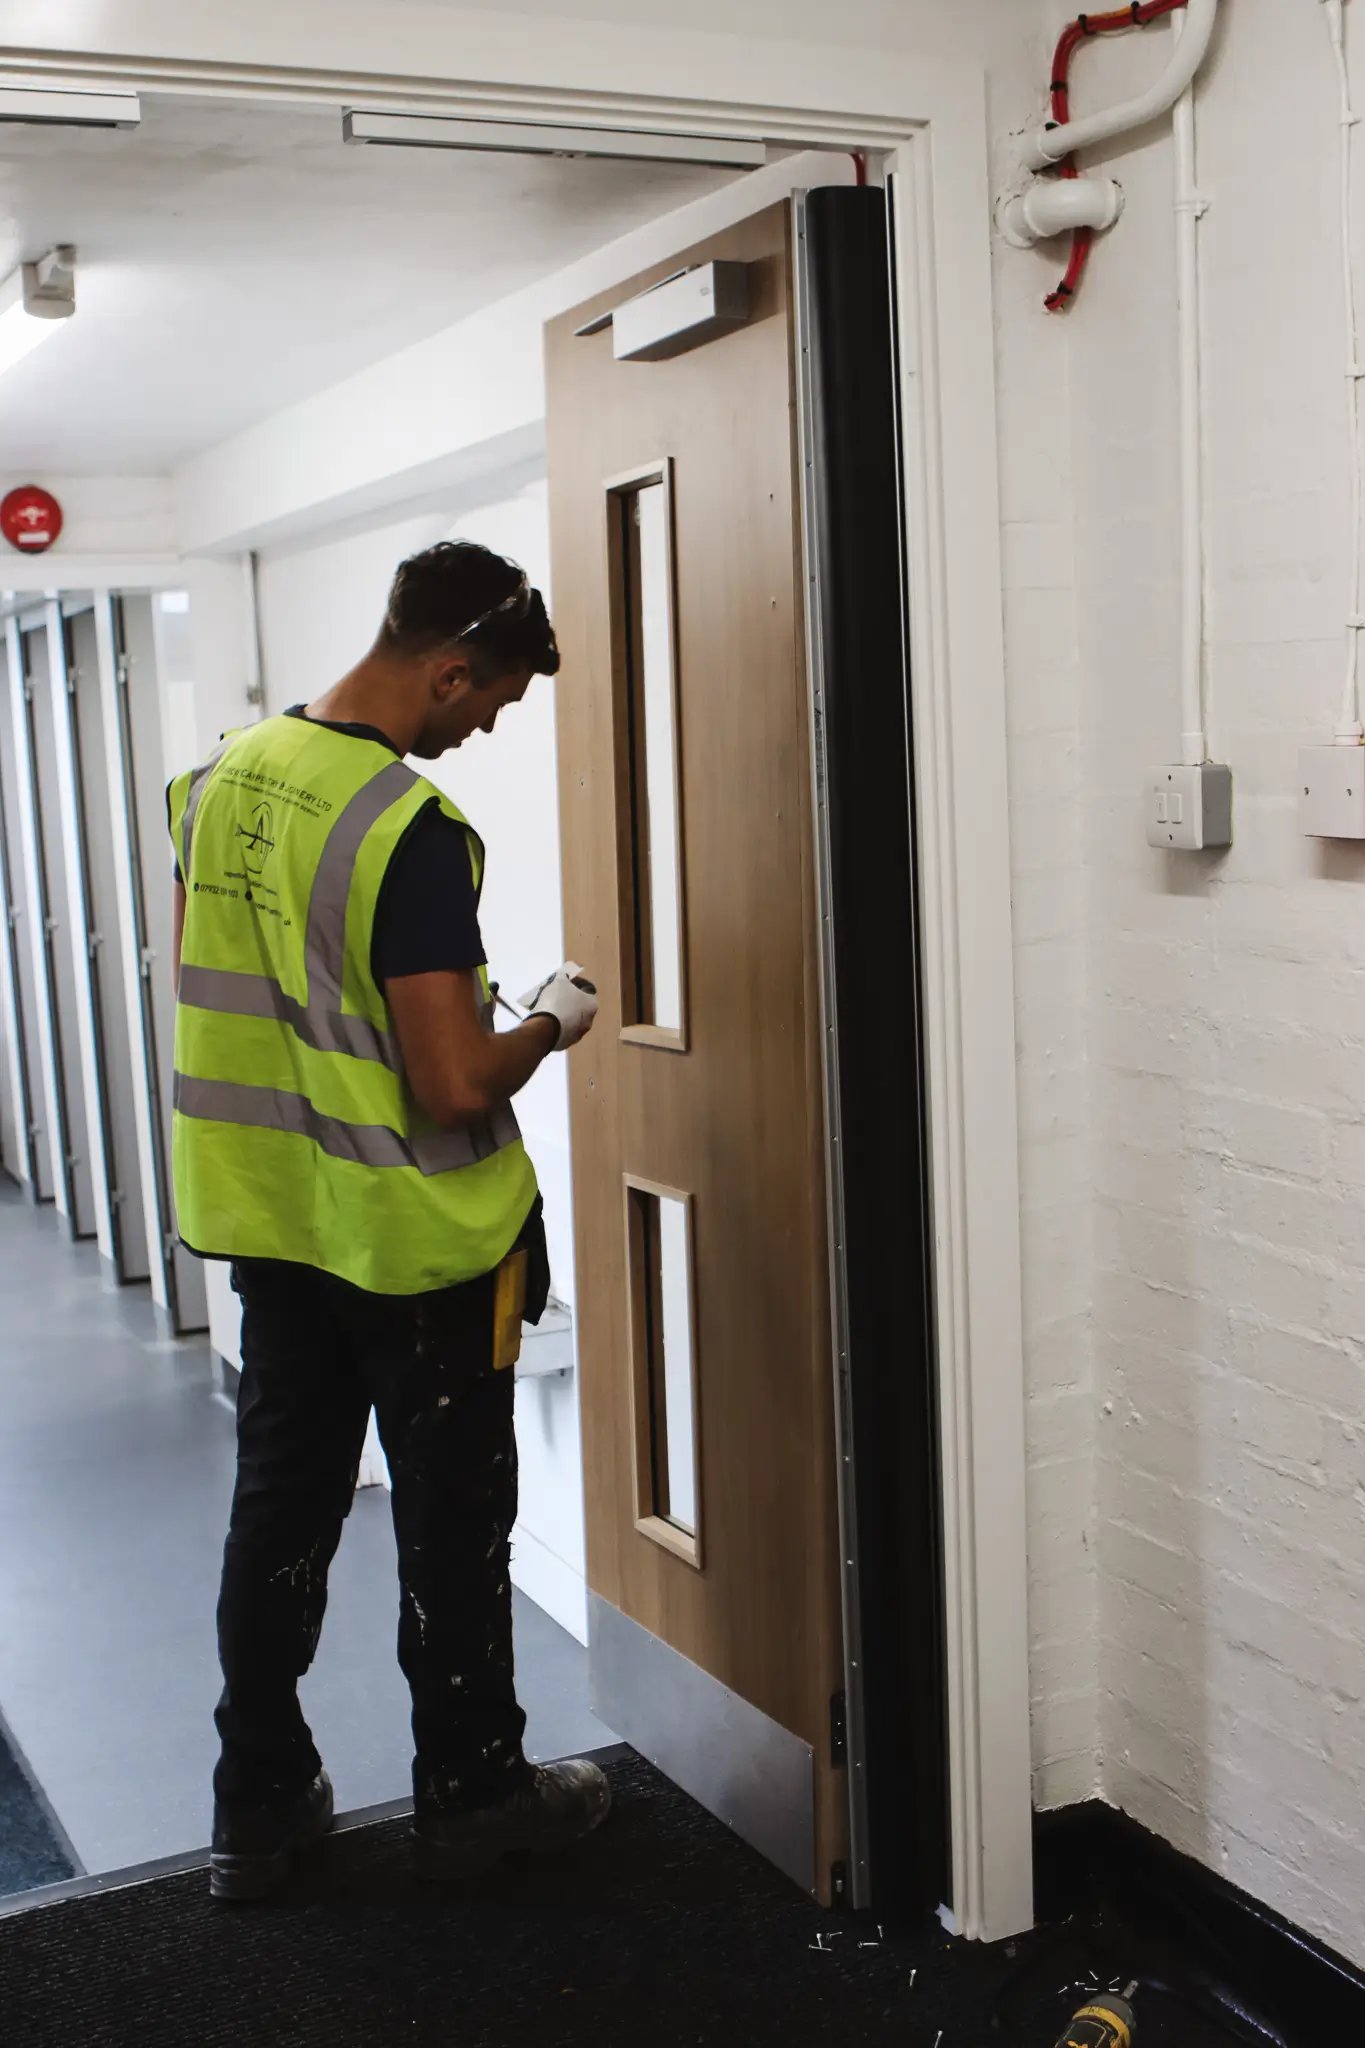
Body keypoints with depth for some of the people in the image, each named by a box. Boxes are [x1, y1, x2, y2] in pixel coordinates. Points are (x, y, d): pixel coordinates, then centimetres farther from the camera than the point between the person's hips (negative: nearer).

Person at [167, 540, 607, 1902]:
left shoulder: (220, 781, 1)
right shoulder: (415, 833, -24)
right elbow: (457, 1088, -26)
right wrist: (549, 1025, -7)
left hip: (268, 1221, 7)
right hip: (421, 1240, -7)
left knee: (279, 1508, 16)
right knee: (451, 1523, 10)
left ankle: (257, 1809, 28)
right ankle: (469, 1794, 27)